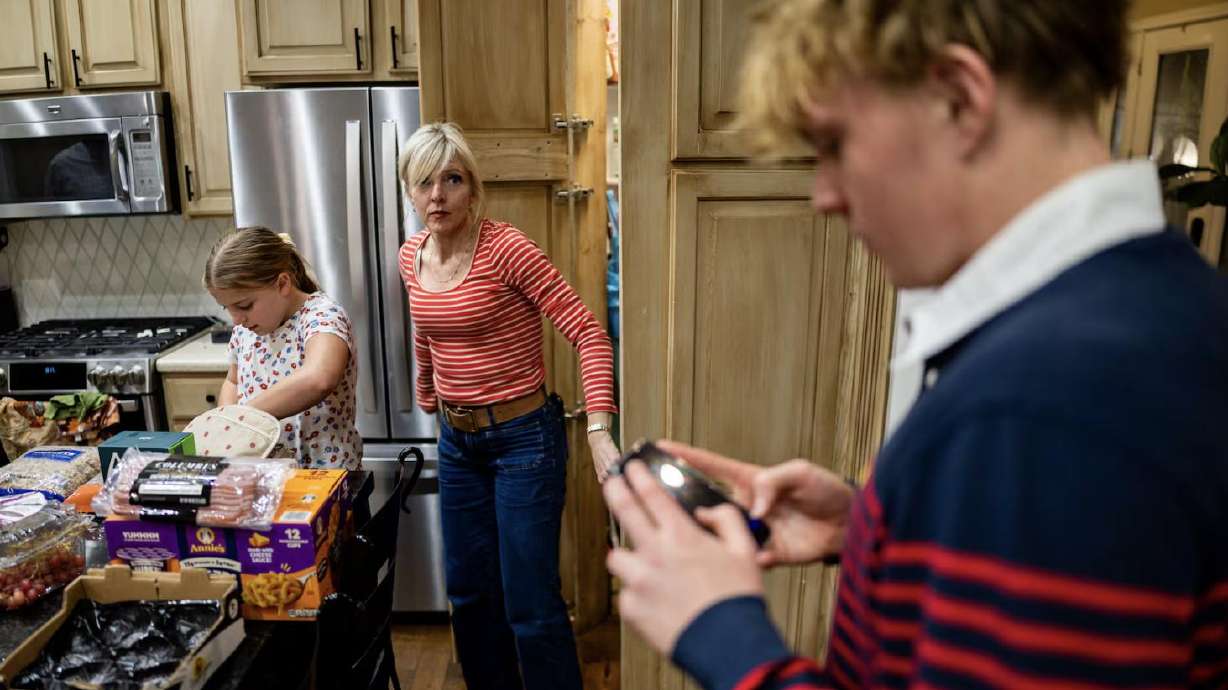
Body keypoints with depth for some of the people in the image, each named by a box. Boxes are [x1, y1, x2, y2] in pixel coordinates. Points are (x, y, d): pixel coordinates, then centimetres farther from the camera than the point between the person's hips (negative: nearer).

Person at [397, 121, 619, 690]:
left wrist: (599, 431, -29)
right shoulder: (412, 256, 3)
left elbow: (588, 332, -20)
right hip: (457, 441, 7)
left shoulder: (505, 248, -17)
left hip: (523, 437, -6)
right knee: (468, 593, 18)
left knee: (530, 606, 0)